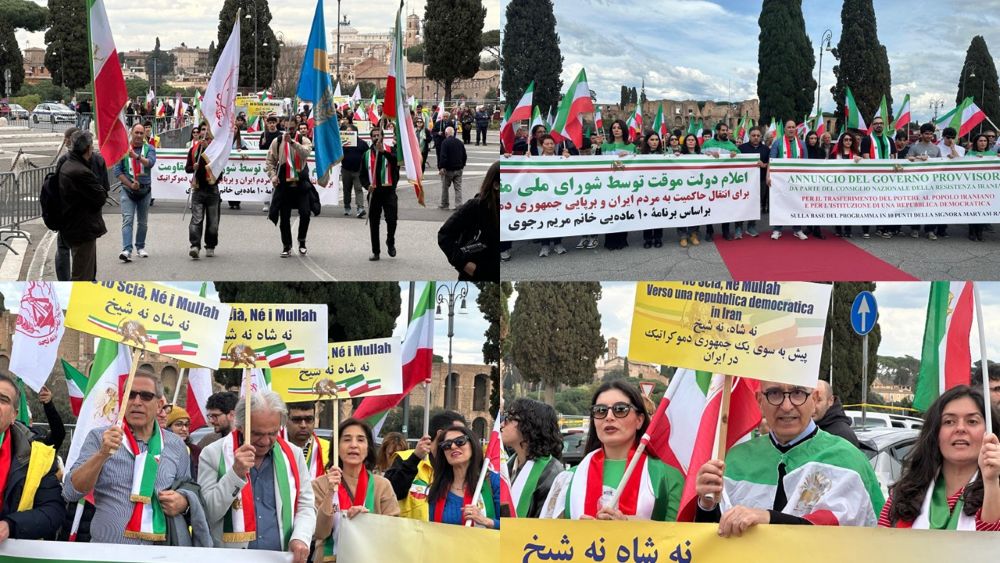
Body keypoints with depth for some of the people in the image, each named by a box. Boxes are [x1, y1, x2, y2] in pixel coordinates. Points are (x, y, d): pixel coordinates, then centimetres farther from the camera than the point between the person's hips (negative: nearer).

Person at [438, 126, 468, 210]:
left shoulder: (445, 142, -12)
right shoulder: (460, 142, 8)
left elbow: (443, 156, -19)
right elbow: (464, 156, 14)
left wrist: (441, 167, -18)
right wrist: (462, 165, 24)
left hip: (448, 169, -5)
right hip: (458, 169, 5)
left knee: (445, 187, 9)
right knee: (458, 187, 6)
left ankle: (444, 205, 15)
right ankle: (459, 205, 0)